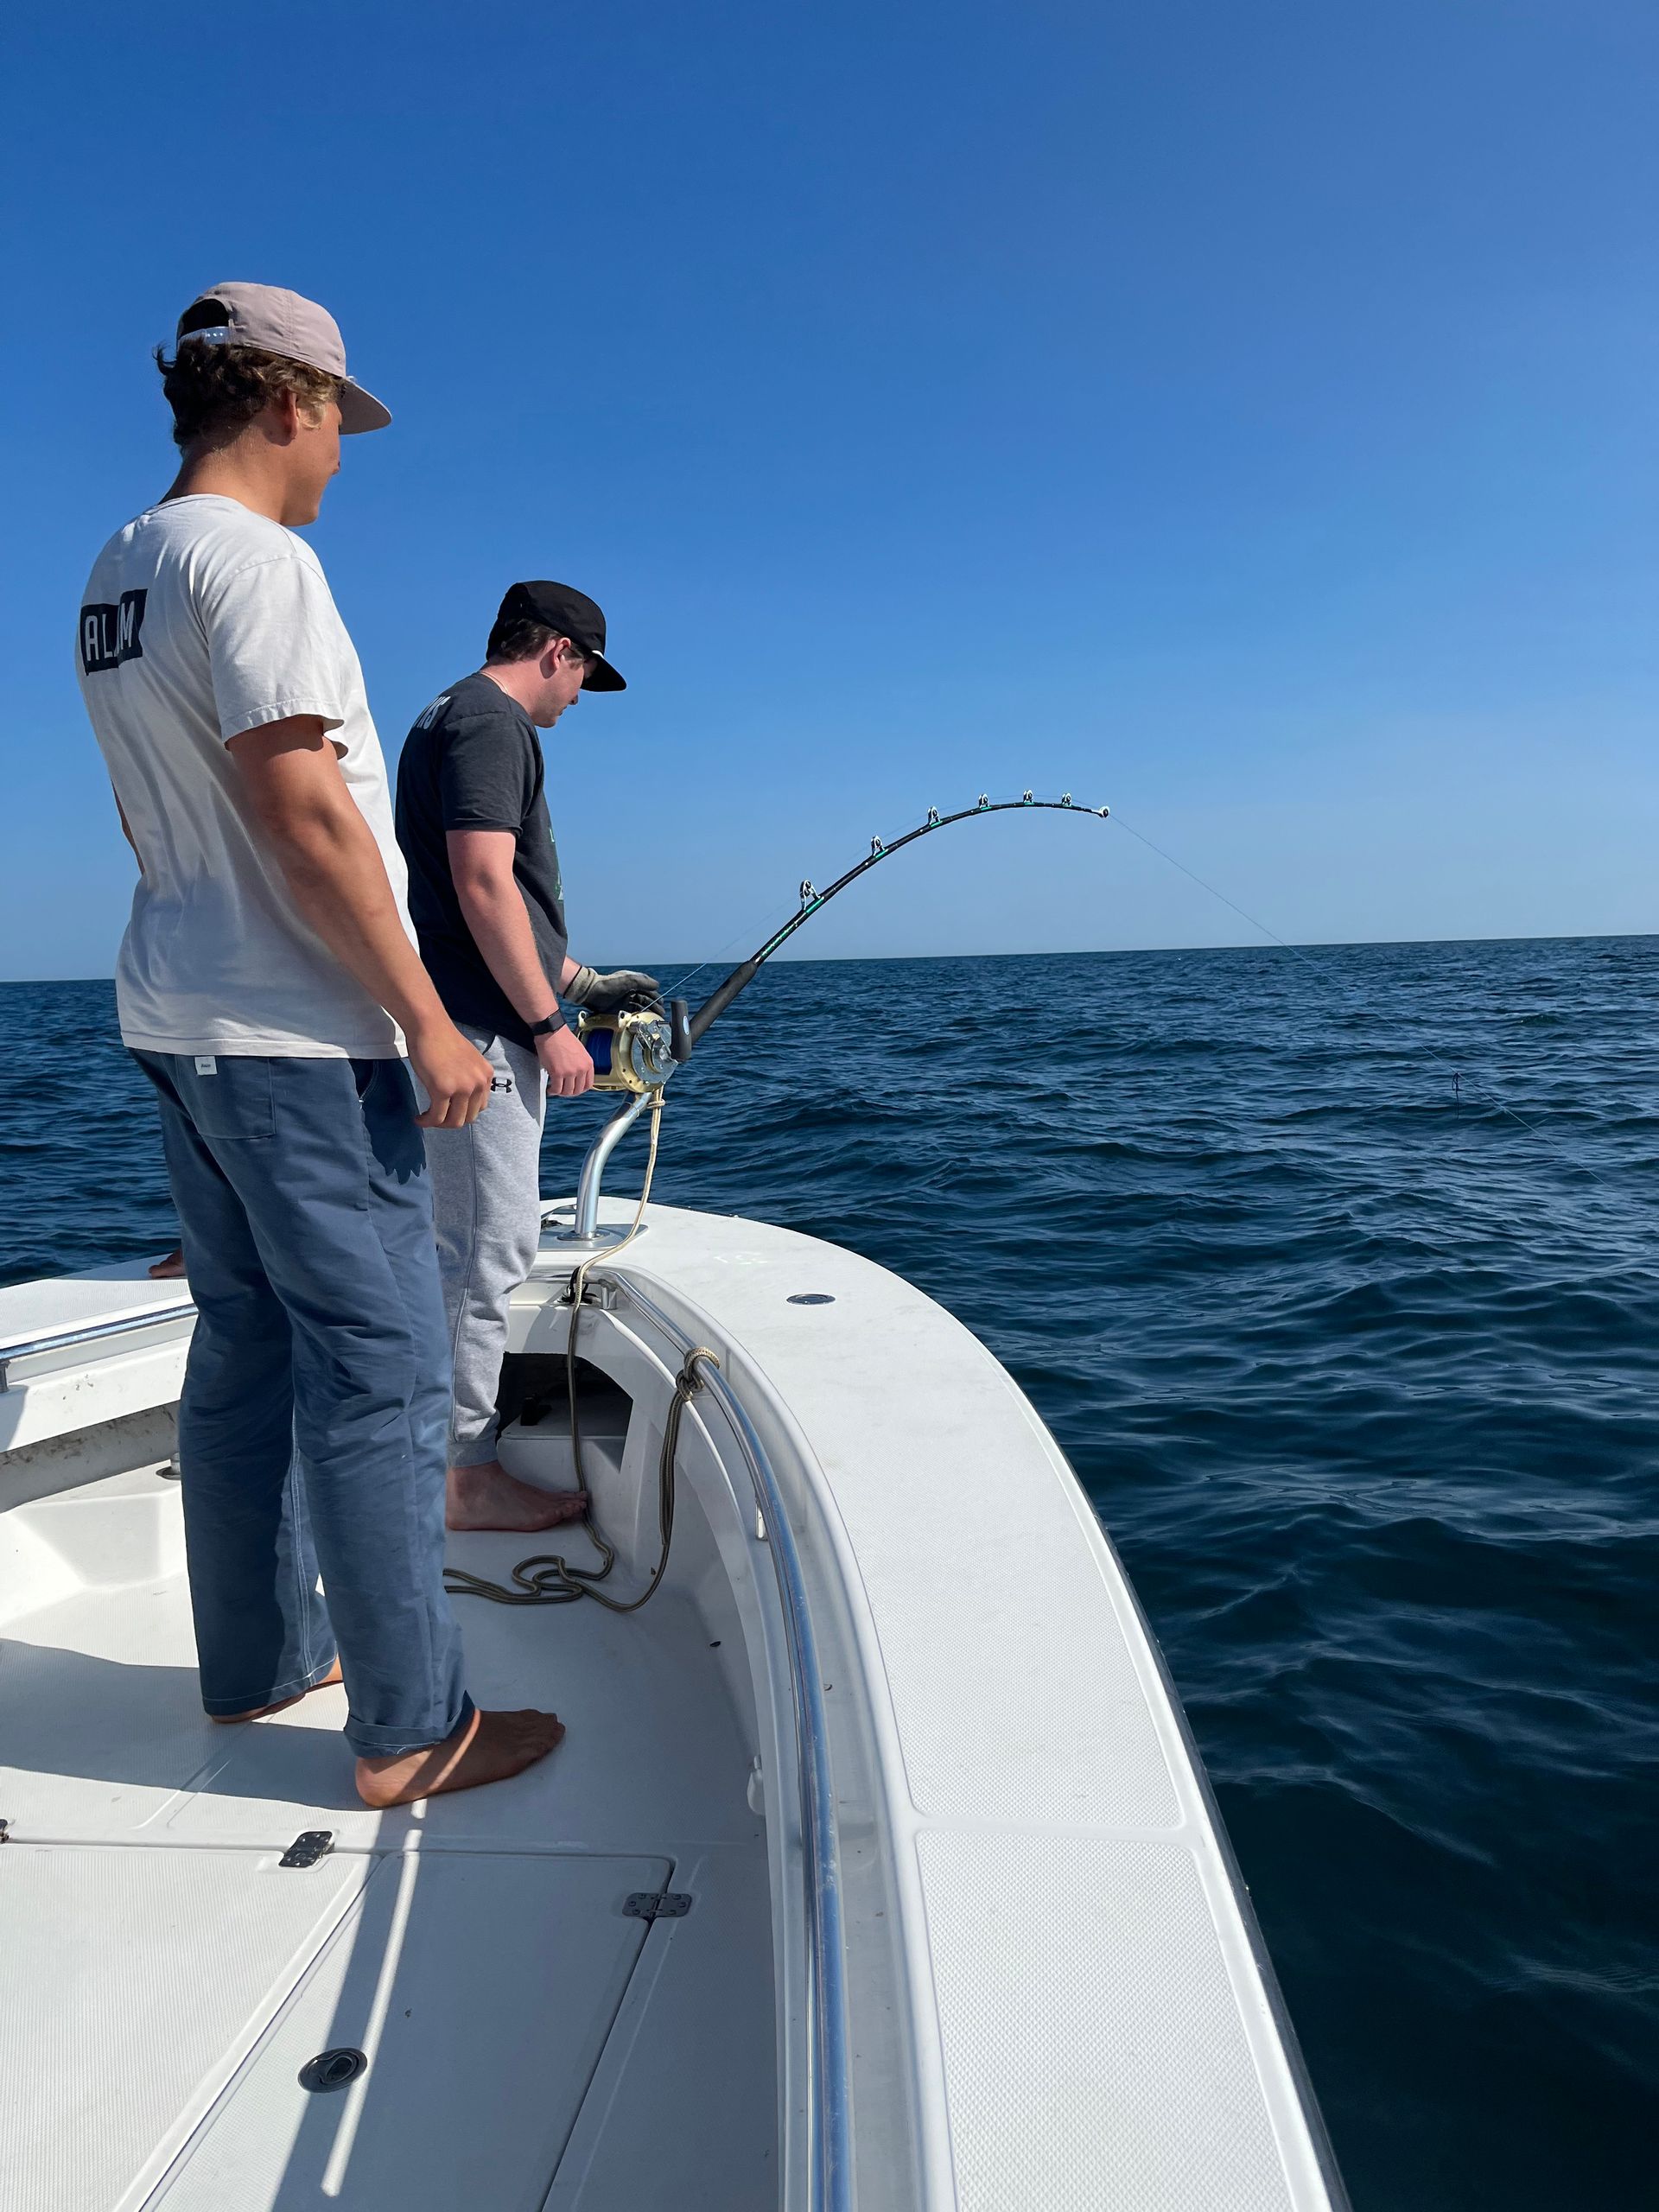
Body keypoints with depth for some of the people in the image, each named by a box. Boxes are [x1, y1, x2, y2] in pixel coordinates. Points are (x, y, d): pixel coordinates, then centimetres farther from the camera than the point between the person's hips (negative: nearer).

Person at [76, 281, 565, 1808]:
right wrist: (428, 1020, -17)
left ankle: (259, 1665, 29)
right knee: (380, 1370, -4)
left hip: (175, 1014, 10)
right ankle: (412, 1728, 7)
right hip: (294, 1034, -10)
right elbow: (304, 819, -21)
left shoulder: (115, 572, 16)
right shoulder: (256, 558, -13)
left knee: (245, 1348, 16)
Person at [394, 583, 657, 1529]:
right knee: (488, 1248, -5)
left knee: (488, 1242, 16)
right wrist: (549, 1024, -18)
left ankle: (465, 1440, 26)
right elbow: (482, 884, -21)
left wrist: (585, 981, 26)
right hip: (480, 1031, -11)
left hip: (488, 1030, 11)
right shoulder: (489, 721, -10)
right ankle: (467, 1477, 4)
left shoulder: (453, 716, 23)